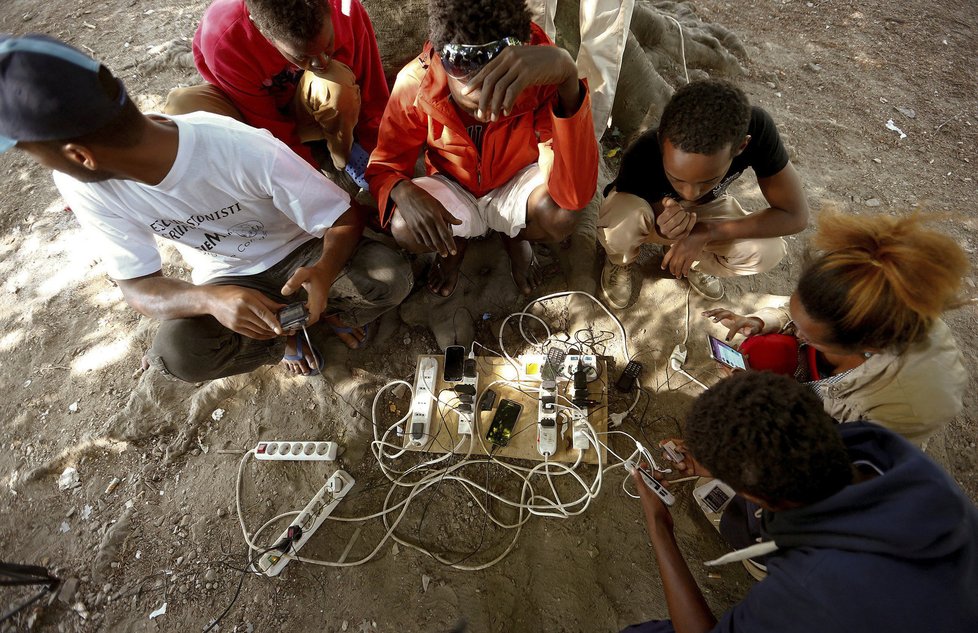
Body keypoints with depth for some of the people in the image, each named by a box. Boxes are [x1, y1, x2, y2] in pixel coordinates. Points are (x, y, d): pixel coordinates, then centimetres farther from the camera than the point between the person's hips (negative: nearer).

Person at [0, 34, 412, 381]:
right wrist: (209, 299, -37)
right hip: (226, 281, 3)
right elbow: (138, 287, -14)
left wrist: (324, 270, -43)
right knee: (178, 353, -28)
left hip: (299, 255, -2)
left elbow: (345, 219, -21)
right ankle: (286, 330, 4)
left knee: (390, 276, -29)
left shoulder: (247, 152, -31)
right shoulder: (81, 185, -16)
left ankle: (308, 311, 2)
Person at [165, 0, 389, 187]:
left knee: (336, 80, -35)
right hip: (254, 114, 0)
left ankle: (347, 161, -10)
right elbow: (268, 129, -25)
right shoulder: (223, 39, -33)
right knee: (182, 104, -31)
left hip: (310, 111, 1)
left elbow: (372, 97, -20)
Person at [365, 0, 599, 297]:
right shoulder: (415, 83, -27)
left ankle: (516, 237, 7)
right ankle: (454, 244, 10)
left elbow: (575, 196, -43)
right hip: (453, 189, 1)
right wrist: (404, 193, -38)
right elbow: (383, 167, -14)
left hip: (515, 186, 0)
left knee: (562, 213, -32)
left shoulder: (542, 80, -31)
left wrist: (568, 77, -55)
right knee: (404, 228, -29)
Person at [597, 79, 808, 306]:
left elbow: (796, 215, -25)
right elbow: (641, 222, -20)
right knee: (622, 218, -38)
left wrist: (707, 232, -34)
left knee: (767, 251, -23)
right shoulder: (642, 159, -39)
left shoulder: (756, 129, -34)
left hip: (701, 209, 3)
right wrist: (662, 229, -44)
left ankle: (693, 262, 9)